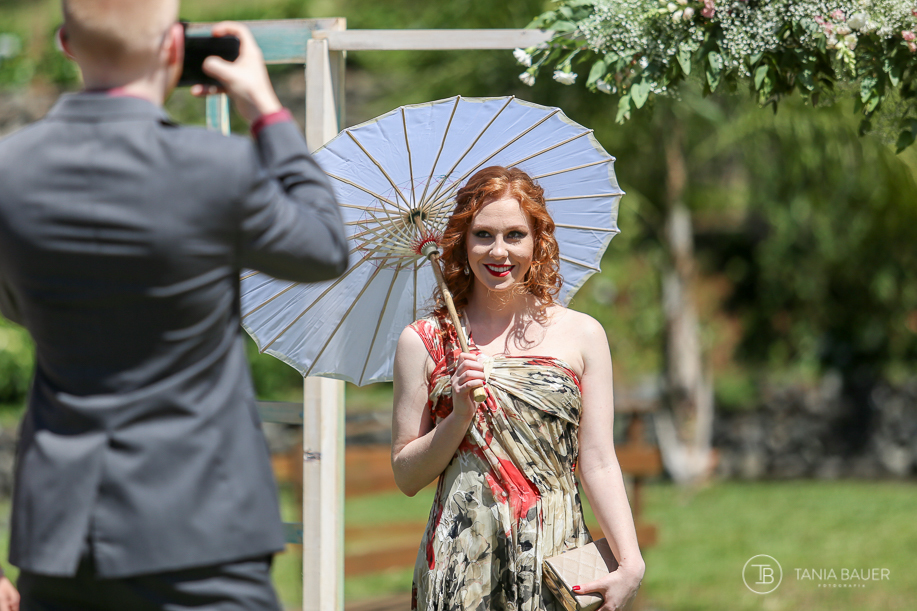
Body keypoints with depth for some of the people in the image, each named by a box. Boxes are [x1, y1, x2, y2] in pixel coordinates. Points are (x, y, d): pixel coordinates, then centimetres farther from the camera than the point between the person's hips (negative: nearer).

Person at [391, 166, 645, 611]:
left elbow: (599, 465, 3)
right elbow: (406, 477, 7)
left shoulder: (581, 335, 7)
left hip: (558, 558, 0)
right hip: (462, 565, 0)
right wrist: (460, 415, -9)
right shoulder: (424, 342, 5)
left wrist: (631, 562, -9)